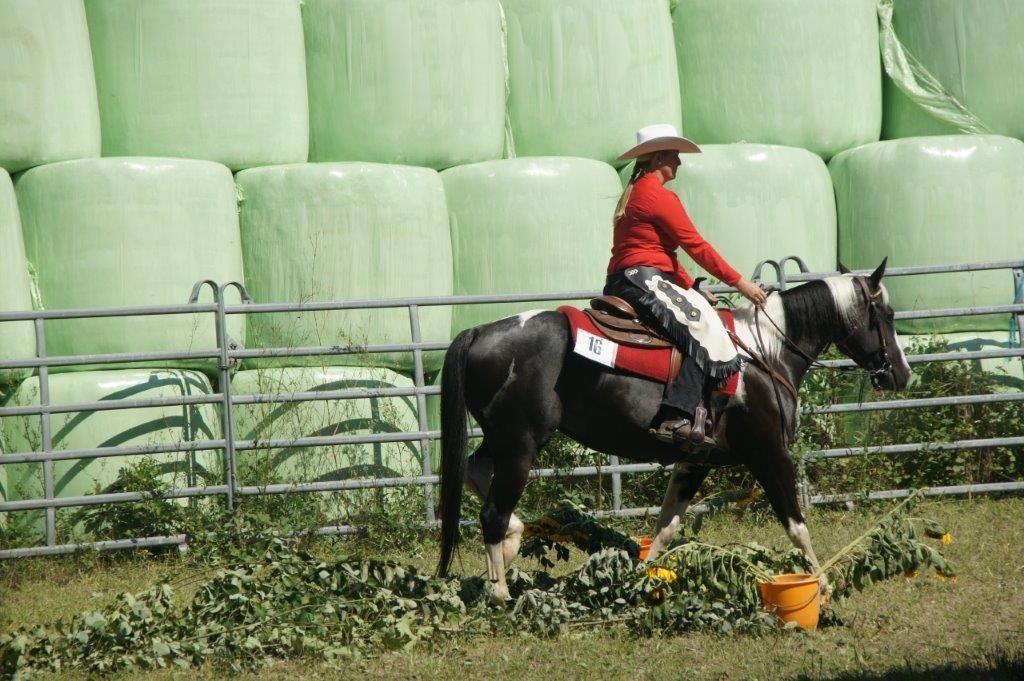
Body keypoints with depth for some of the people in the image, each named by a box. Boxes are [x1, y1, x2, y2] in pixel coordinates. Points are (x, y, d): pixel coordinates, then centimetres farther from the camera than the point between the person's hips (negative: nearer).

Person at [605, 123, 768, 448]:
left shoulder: (635, 194, 23)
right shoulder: (660, 196, -9)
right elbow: (697, 247, -9)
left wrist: (694, 291, 19)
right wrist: (739, 283, -3)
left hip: (620, 282, 11)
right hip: (644, 280, -11)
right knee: (700, 327, -19)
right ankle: (676, 418, -33)